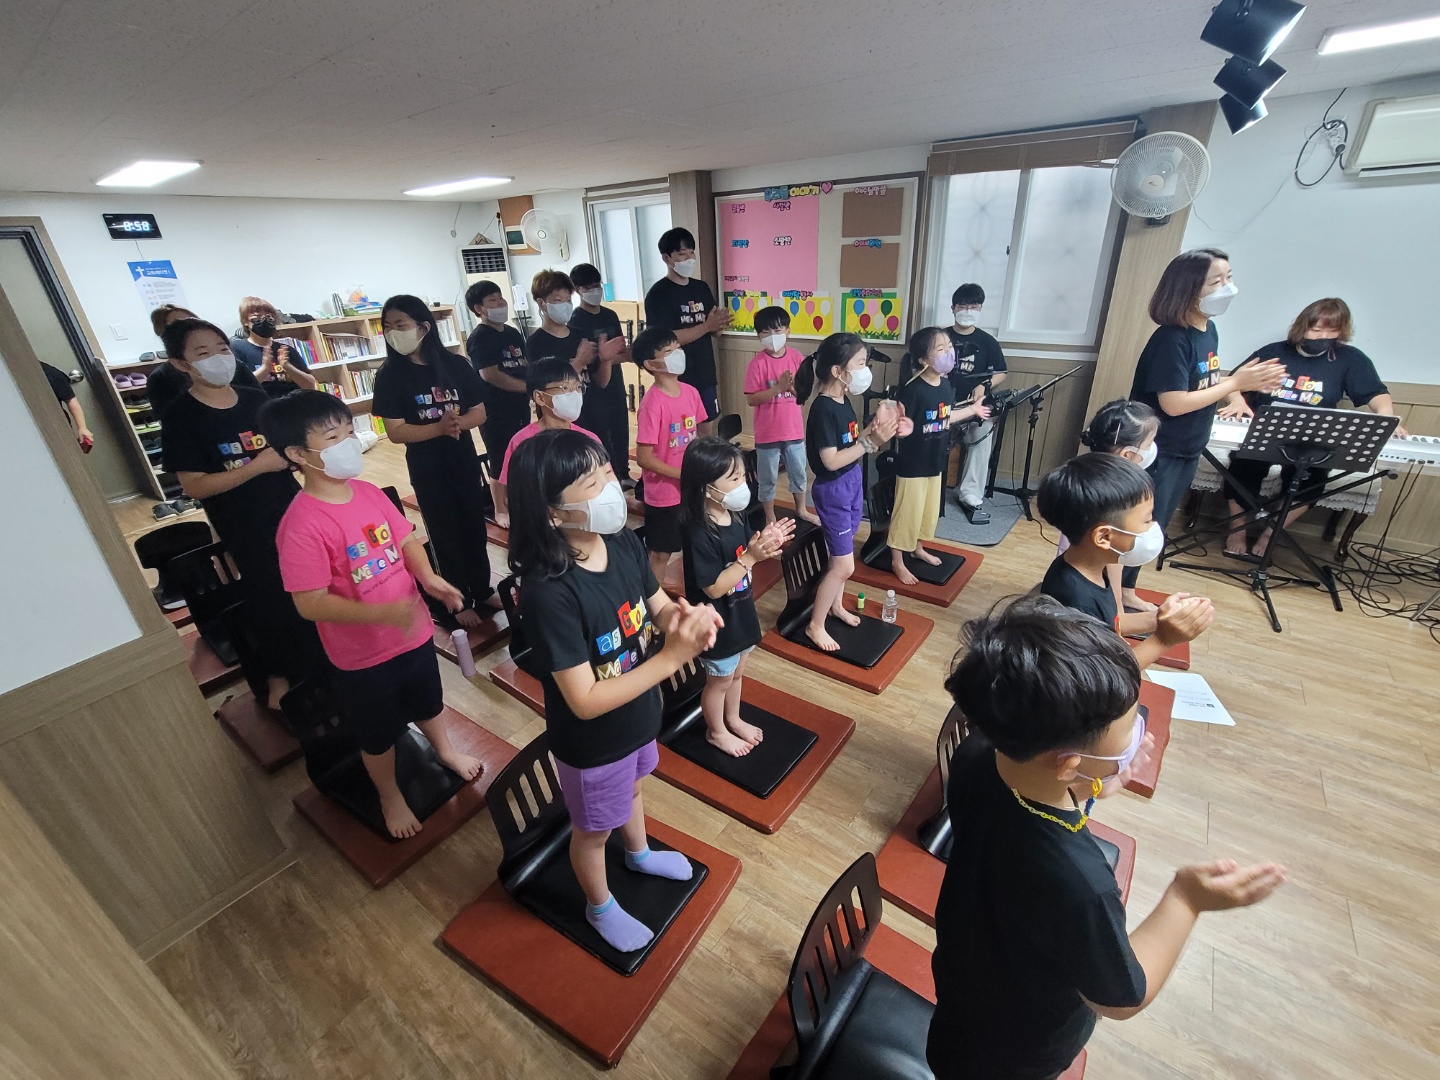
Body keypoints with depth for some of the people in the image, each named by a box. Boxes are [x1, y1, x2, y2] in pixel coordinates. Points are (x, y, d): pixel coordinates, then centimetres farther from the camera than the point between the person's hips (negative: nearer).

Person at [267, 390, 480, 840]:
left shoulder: (370, 493, -7)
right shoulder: (302, 525, -26)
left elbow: (406, 539, 4)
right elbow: (311, 604, -25)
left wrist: (428, 576, -14)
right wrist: (383, 613, -33)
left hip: (413, 631, 6)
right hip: (363, 655, -5)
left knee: (427, 702, 30)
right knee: (378, 734, 20)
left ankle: (445, 750, 59)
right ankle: (390, 796, 47)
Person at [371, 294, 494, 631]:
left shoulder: (456, 365, -4)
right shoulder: (390, 375, -9)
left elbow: (479, 412, -2)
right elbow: (396, 432, -14)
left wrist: (457, 422, -23)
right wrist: (439, 427, -27)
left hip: (465, 461, 2)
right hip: (427, 469, -2)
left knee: (475, 526, 13)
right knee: (445, 534, 8)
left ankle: (482, 589, 32)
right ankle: (459, 601, 24)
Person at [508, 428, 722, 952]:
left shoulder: (624, 544, -17)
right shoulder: (549, 593, -36)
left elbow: (657, 605, -2)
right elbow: (586, 702, -33)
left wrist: (682, 615, -26)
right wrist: (672, 657, -37)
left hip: (639, 717, 6)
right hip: (592, 744, -6)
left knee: (631, 788, 35)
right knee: (593, 829, 24)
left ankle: (640, 854, 67)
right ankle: (600, 907, 56)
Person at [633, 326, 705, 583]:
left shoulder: (691, 392, 1)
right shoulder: (652, 403, -20)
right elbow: (644, 457, -20)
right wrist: (682, 474, -18)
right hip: (664, 494, -6)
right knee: (661, 553, 9)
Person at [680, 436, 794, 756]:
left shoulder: (736, 515, -5)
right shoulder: (699, 534, -30)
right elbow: (714, 587, -28)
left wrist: (766, 543, -14)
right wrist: (751, 557, -32)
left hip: (741, 613, 8)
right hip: (718, 622, -7)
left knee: (737, 673, 27)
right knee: (720, 681, 16)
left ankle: (733, 719, 52)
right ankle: (716, 732, 41)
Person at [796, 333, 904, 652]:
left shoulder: (843, 400, 4)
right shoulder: (823, 409, -23)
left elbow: (850, 442, 9)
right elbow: (831, 461, -26)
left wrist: (875, 429, -6)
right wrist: (872, 441, -24)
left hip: (852, 483, 9)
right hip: (832, 490, -9)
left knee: (841, 554, 21)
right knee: (844, 565, -2)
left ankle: (836, 606, 40)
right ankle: (815, 625, 13)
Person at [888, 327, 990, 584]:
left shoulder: (946, 384, 2)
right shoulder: (912, 390, -23)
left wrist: (973, 409, 30)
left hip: (936, 462, 8)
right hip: (912, 464, -8)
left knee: (930, 510, 21)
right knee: (907, 512, 3)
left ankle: (918, 548, 43)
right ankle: (897, 561, 19)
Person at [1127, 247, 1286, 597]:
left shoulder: (1209, 330, 7)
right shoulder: (1172, 339, -20)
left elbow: (1204, 385, 15)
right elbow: (1174, 403, -24)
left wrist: (1247, 378, -1)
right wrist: (1238, 383, -16)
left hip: (1187, 452, 9)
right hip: (1157, 453, -9)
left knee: (1154, 532, 17)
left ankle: (1123, 592, 30)